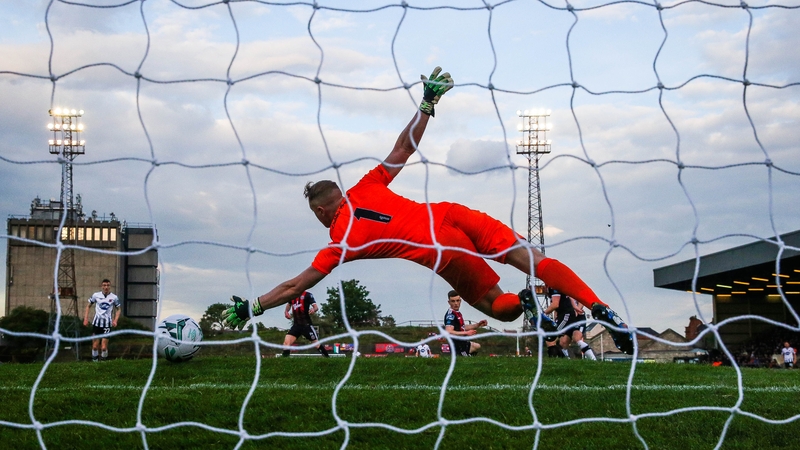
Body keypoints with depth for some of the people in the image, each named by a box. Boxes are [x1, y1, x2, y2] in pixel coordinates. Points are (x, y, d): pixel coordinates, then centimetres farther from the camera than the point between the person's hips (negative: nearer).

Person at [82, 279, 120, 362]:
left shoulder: (114, 297, 0)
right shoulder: (96, 295, 1)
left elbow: (118, 309, 13)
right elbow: (88, 306, 14)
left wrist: (115, 320, -1)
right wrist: (86, 318, 4)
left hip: (107, 324, -1)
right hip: (96, 323, 1)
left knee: (104, 347, -7)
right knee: (95, 346, 0)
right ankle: (94, 361, 13)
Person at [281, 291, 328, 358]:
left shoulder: (307, 295, -8)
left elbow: (315, 306, -17)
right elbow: (289, 304, 29)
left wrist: (314, 309, -40)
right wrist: (286, 311, 9)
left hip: (306, 324, -4)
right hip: (296, 325, 4)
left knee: (317, 344, 0)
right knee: (286, 343, -12)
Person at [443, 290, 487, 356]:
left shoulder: (457, 313, 10)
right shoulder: (450, 315, -23)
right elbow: (448, 332, -34)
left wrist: (478, 325, 17)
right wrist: (466, 333, -28)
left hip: (462, 343, 11)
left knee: (477, 346, 30)